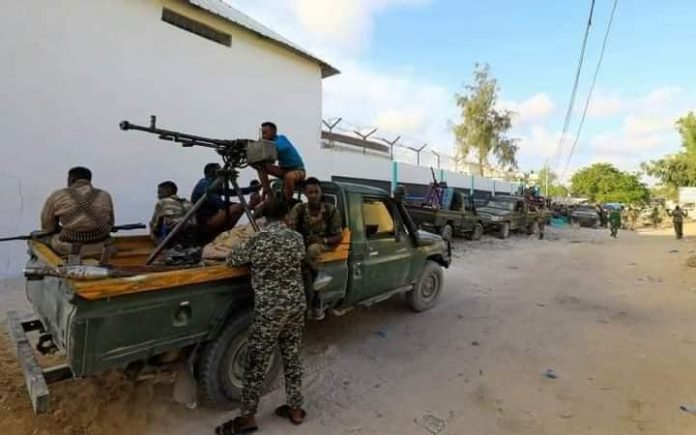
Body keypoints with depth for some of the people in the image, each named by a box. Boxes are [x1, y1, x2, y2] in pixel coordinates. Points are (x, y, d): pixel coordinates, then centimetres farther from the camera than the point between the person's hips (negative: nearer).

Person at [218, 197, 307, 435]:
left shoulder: (257, 240, -13)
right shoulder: (297, 238, 0)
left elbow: (232, 260, 0)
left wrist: (243, 247, 20)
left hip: (270, 310, -5)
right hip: (297, 306, 5)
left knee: (256, 364, 10)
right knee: (292, 358, 18)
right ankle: (295, 409, 30)